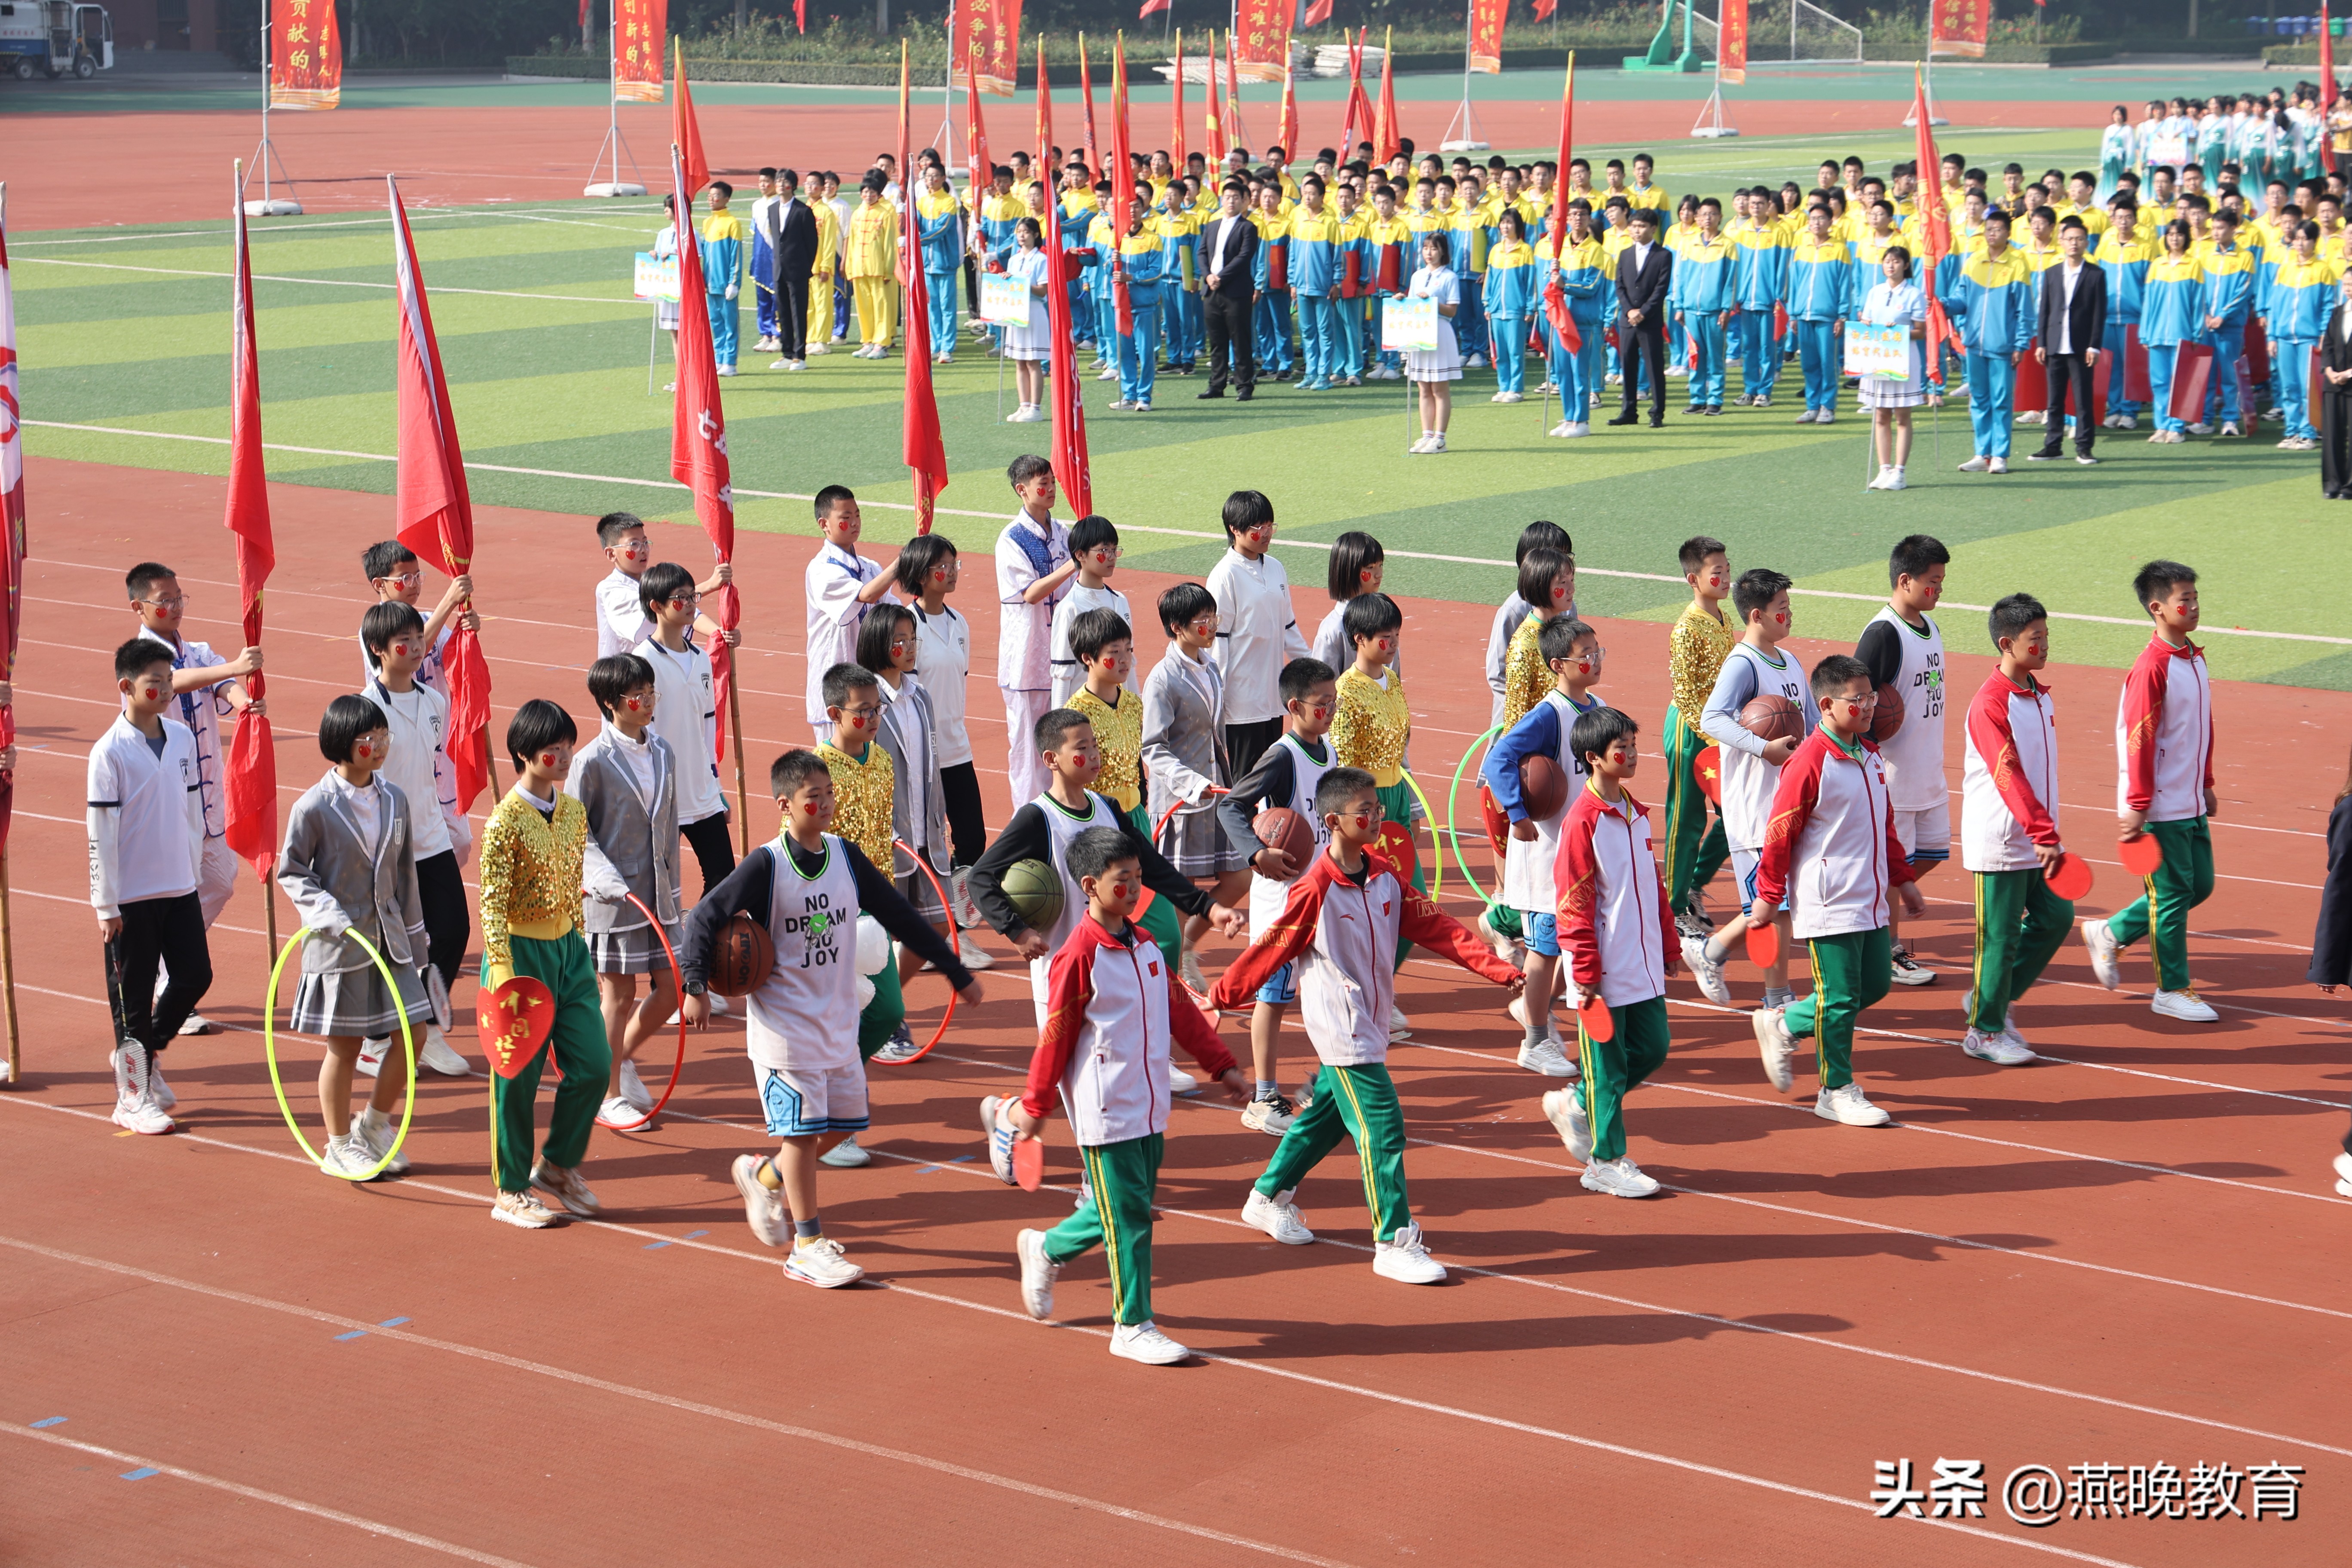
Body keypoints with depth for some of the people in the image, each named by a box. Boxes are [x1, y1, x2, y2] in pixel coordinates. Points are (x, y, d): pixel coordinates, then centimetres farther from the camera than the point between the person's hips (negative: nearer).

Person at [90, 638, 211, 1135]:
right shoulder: (111, 752, -12)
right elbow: (101, 832, -12)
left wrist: (196, 874, 15)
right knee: (133, 995, 2)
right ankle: (133, 1098, 13)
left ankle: (146, 1054, 28)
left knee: (195, 975, 5)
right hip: (131, 896, -6)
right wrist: (106, 905, -12)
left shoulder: (182, 738, 5)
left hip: (181, 888, 6)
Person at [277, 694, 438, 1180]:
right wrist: (332, 915, -18)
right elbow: (291, 872, -5)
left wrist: (415, 944, 12)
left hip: (390, 937, 5)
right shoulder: (314, 807, -11)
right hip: (339, 942, -5)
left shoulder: (395, 799, 4)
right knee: (344, 1046, 5)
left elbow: (405, 874, 10)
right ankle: (340, 1147, 21)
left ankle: (374, 1126, 23)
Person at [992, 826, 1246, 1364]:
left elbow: (1181, 1011, 17)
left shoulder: (1146, 947, 9)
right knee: (1128, 1217, -3)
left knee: (1134, 1206, 15)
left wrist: (1221, 1065, 16)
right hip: (1105, 1112, -8)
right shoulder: (1078, 956, -14)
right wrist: (1035, 1107, -6)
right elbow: (1055, 1036, -10)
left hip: (1150, 1107, 8)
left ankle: (1047, 1250, 38)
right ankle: (1132, 1327, 6)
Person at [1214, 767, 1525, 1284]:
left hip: (1370, 1023, 8)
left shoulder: (1385, 877, 3)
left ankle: (1268, 1198, 38)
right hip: (1340, 1027, -8)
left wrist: (1496, 968, -5)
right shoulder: (1314, 891, -18)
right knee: (1381, 1128, -11)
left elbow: (1436, 928, 2)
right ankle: (1394, 1242, -7)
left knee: (1328, 1115, 20)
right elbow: (1269, 950, -10)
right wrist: (1223, 996, -1)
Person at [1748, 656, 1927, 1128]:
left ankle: (1784, 1025, 28)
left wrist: (1902, 880, 22)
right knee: (1840, 997, -2)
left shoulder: (1870, 756, 10)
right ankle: (1837, 1092, 12)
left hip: (1870, 902, 8)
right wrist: (1768, 897, -9)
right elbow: (1780, 833, -13)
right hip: (1829, 906, -8)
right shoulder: (1810, 762, -16)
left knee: (1874, 985, 12)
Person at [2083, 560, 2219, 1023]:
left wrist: (2206, 784, 20)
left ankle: (2112, 933, 28)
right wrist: (2137, 807, -18)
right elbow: (2138, 741, -18)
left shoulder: (2195, 659, 9)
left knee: (2200, 885, 14)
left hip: (2192, 804, 9)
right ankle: (2172, 990, 12)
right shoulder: (2152, 668, -17)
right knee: (2173, 892, 0)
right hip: (2161, 807, -9)